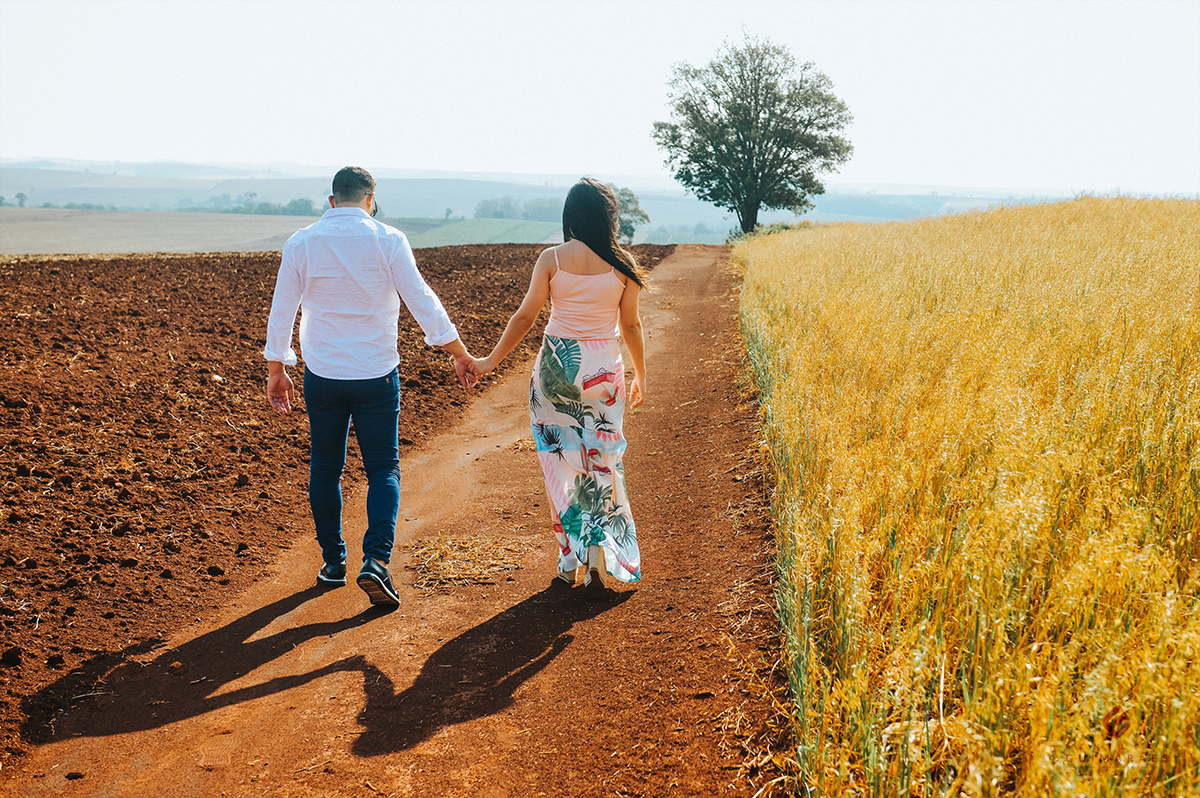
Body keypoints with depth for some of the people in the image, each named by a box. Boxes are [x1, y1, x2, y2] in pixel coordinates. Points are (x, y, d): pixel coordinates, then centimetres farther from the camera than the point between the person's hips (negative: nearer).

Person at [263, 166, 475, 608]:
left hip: (322, 376, 2)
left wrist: (276, 370, 13)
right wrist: (459, 352, 2)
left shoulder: (301, 243, 0)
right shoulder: (388, 240, -6)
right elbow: (422, 301, -7)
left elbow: (281, 311, 3)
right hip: (376, 374, -2)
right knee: (383, 469, 5)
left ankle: (333, 562, 22)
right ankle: (376, 560, -11)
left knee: (325, 468, 15)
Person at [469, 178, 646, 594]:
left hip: (557, 365, 0)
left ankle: (569, 558, 15)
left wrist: (490, 361, 4)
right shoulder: (622, 263, -4)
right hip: (604, 369, 1)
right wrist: (640, 376, 15)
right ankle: (599, 546, 0)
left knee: (560, 458, 11)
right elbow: (631, 325, 2)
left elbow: (525, 316, -6)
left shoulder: (552, 259, -7)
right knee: (600, 459, 12)